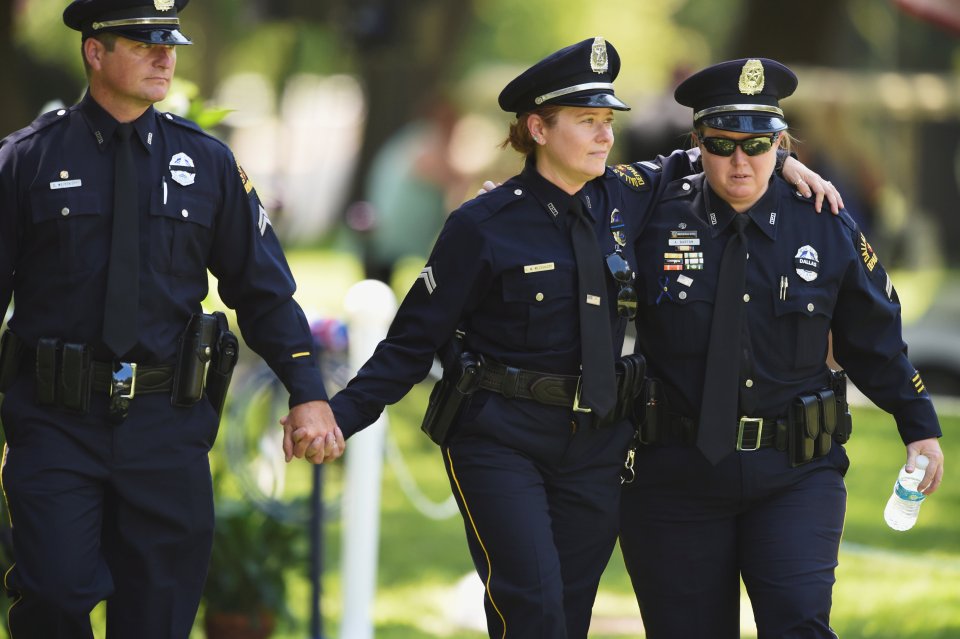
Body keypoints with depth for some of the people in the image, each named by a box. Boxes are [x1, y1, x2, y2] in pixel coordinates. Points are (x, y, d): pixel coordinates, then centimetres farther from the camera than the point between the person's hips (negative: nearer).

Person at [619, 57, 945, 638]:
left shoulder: (829, 231, 1)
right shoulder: (655, 220, -3)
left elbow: (876, 343, 11)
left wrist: (920, 427, 12)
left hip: (795, 475, 0)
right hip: (676, 475, 0)